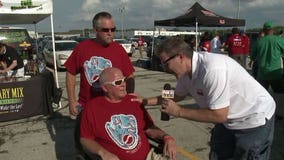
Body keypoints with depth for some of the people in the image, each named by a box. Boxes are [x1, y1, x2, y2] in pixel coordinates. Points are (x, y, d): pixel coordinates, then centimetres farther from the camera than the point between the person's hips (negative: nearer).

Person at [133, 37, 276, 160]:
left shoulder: (212, 69, -34)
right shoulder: (185, 71, -7)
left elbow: (219, 115, -32)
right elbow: (178, 95, 12)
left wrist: (179, 112, -25)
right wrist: (146, 101, 4)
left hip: (255, 119, -8)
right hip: (229, 120, 8)